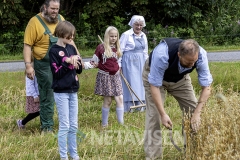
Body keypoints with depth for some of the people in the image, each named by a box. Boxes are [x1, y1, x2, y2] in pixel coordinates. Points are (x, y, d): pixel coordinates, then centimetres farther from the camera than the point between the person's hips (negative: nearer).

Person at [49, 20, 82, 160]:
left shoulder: (72, 48, 9)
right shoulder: (54, 51, -10)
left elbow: (79, 70, 10)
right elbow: (56, 73, -15)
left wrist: (77, 61, -8)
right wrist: (67, 61, -22)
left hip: (73, 91, 6)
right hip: (61, 93, -6)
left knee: (74, 126, 11)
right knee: (65, 126, -2)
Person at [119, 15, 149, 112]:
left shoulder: (143, 36, 11)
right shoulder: (126, 35, -8)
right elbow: (120, 50, -7)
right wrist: (119, 64, -10)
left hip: (140, 63, 6)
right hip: (129, 63, -6)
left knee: (141, 84, 7)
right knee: (130, 83, -6)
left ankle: (140, 106, 14)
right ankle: (129, 107, -2)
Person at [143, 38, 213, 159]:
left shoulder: (201, 55, -34)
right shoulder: (161, 55, -44)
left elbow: (206, 87, -26)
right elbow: (154, 86, -35)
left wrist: (197, 113, -33)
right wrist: (163, 114, -38)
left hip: (180, 77, 4)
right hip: (155, 75, -3)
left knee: (192, 110, -3)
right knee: (154, 114, -13)